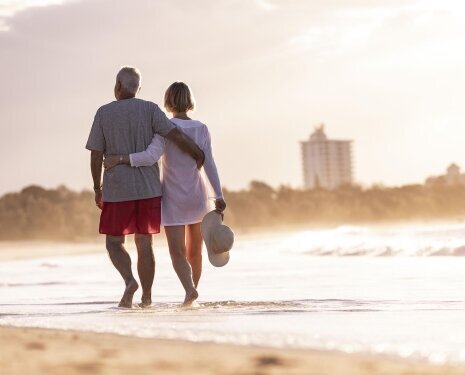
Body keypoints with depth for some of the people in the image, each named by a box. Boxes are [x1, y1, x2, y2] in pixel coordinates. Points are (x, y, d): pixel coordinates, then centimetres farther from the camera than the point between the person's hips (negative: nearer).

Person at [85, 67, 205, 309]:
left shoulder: (104, 113, 0)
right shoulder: (150, 110, 0)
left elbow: (96, 155, -1)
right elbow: (175, 135, -11)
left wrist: (97, 188, 9)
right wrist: (197, 155, 3)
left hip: (117, 189, -2)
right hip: (148, 189, 2)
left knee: (114, 242, 10)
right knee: (144, 244, 9)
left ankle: (129, 280, -15)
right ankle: (147, 297, 10)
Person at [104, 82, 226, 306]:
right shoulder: (201, 129, -3)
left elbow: (151, 156, -28)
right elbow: (209, 165, -4)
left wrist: (119, 159, -23)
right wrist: (219, 196, 0)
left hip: (173, 198, -3)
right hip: (197, 196, 3)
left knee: (177, 252, -5)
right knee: (194, 250, 18)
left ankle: (190, 289, -29)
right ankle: (192, 289, 26)